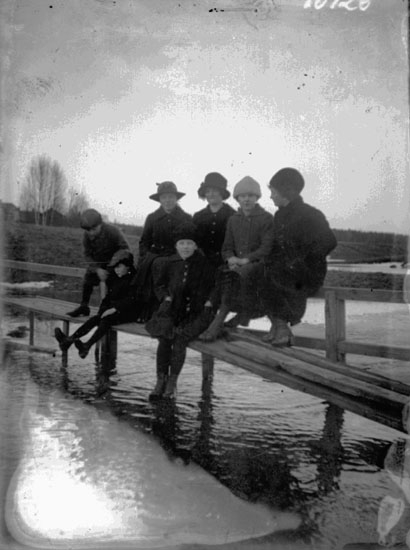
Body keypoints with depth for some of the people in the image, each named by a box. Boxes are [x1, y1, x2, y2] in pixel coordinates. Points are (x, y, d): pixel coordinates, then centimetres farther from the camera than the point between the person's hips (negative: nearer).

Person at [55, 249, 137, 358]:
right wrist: (103, 309, 0)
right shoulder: (114, 279, 16)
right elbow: (108, 297, 19)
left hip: (128, 312, -7)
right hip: (113, 309, 7)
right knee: (95, 318, -18)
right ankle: (69, 339, -31)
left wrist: (114, 309, -25)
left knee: (107, 319, -32)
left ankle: (87, 345, -47)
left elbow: (130, 300, -19)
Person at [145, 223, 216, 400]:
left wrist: (209, 301, -5)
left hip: (196, 311, -2)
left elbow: (214, 287, 12)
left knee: (179, 339, -27)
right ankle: (160, 381, -16)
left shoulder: (204, 264, 4)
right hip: (173, 308, 3)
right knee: (164, 337, -25)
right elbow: (159, 285, 23)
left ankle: (172, 382, -15)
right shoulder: (170, 264, 12)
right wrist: (166, 297, 4)